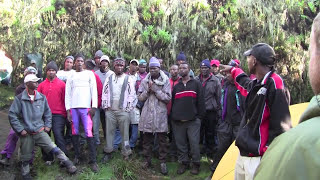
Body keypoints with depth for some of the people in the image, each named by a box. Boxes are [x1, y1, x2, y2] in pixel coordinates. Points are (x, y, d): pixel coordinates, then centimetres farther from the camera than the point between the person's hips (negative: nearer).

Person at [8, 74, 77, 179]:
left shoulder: (42, 97, 1)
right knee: (26, 157, 11)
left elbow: (47, 112, 14)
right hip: (26, 133, -1)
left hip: (40, 131, 2)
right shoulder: (19, 98, -8)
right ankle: (26, 175, 32)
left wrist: (47, 125, 9)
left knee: (53, 148, -11)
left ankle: (68, 164, -2)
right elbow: (12, 115, -6)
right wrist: (20, 129, -9)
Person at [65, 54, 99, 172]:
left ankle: (93, 160, -8)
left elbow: (94, 90, 3)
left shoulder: (89, 74, 9)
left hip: (86, 107, -3)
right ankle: (77, 156, 20)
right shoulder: (71, 76, 15)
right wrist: (68, 109, 2)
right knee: (75, 132, 6)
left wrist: (94, 107, -6)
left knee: (88, 133, -10)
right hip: (73, 108, 3)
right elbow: (67, 94, 11)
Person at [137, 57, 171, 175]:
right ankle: (147, 160, 24)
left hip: (160, 114, -2)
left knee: (162, 140, 3)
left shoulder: (165, 81, -1)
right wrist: (148, 90, -10)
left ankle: (163, 162, 14)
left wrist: (156, 89, -14)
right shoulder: (145, 81, 7)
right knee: (147, 139, 9)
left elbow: (168, 98, -7)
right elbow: (140, 97, 7)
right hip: (147, 113, 2)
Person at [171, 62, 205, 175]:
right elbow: (172, 103, 17)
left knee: (194, 143, -1)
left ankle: (196, 164, 14)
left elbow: (200, 101, 3)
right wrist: (172, 116, 10)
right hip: (177, 121, 3)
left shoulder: (196, 84, 7)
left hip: (193, 120, -3)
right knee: (181, 143, 8)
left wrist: (200, 116, -2)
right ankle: (183, 163, 22)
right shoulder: (176, 86, 16)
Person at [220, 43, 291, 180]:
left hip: (258, 158, -9)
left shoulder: (274, 84, -17)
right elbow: (244, 82, 37)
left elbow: (281, 126, -21)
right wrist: (233, 70, 51)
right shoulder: (255, 84, 9)